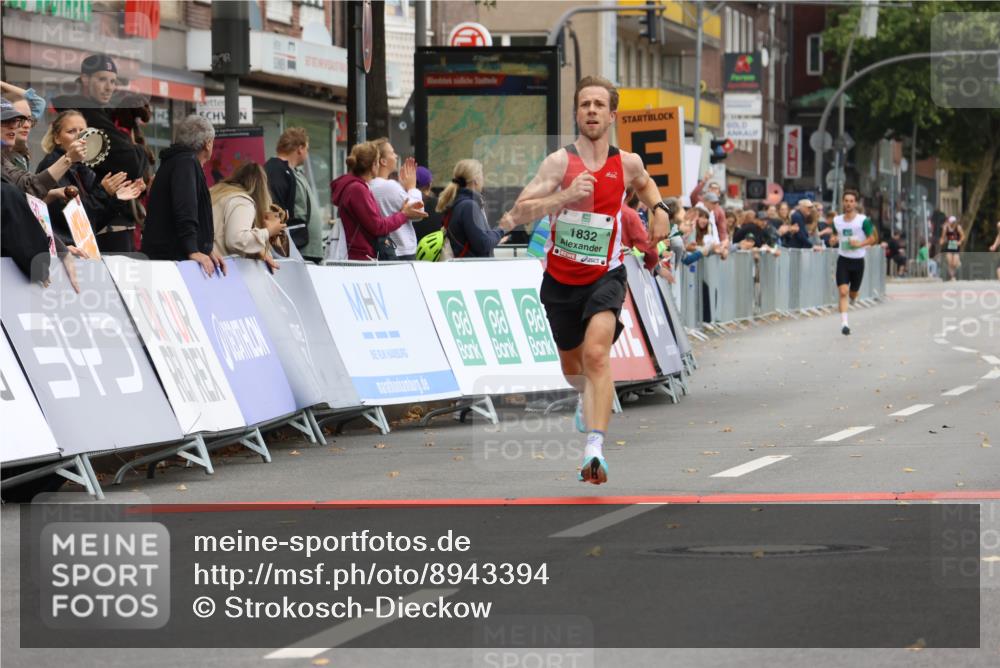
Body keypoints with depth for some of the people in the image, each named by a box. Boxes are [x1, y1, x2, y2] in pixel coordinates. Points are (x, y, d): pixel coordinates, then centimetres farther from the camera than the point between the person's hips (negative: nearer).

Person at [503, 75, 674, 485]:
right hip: (560, 278, 1)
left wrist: (658, 208, 5)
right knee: (572, 366, 20)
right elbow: (517, 214, -20)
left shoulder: (627, 163, -2)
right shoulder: (559, 162, -11)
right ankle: (588, 397, 58)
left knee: (596, 353, -26)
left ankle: (595, 447, -36)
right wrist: (565, 196, -33)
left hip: (605, 276, -1)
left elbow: (644, 183, 25)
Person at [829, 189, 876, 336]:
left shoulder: (863, 220, -8)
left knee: (853, 293, 13)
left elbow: (872, 239, -5)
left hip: (858, 260, -1)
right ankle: (844, 323, -17)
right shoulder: (837, 220, 3)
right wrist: (834, 240, -6)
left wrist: (860, 244, -22)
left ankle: (852, 297, 52)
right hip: (843, 259, 1)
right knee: (843, 292, -15)